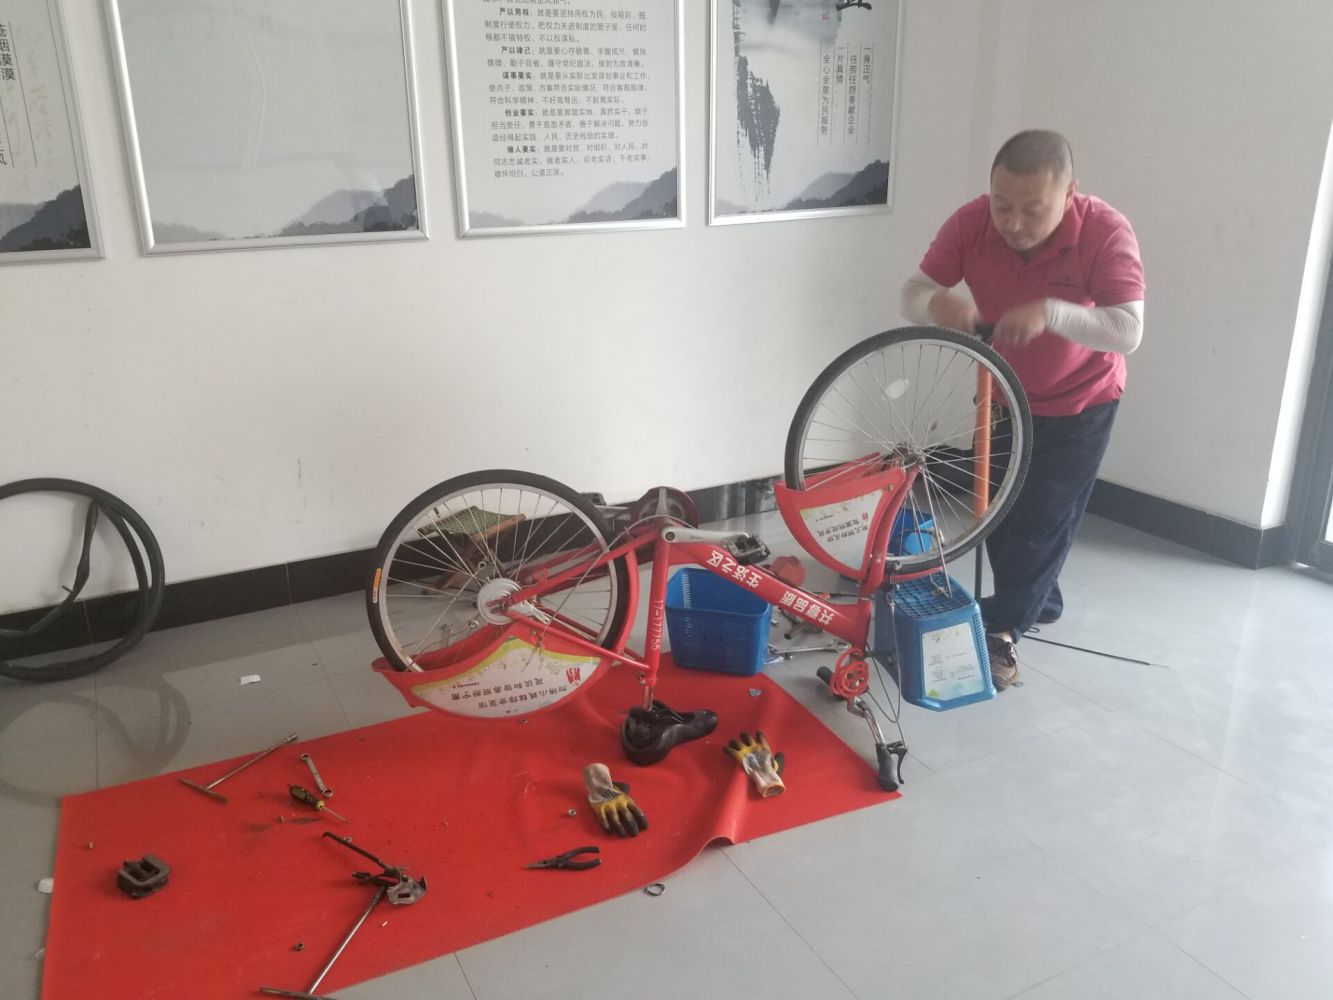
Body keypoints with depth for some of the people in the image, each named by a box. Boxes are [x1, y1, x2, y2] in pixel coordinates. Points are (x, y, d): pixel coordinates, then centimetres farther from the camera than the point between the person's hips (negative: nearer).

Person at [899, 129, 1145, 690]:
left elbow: (1128, 331, -34)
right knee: (998, 510, 13)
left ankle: (1000, 628, 10)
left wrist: (1049, 312, -50)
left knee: (1044, 520, -2)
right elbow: (912, 293, -16)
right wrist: (939, 301, -41)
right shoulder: (971, 224, -21)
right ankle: (1038, 600, 35)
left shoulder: (1106, 233, -29)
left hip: (1079, 404, -4)